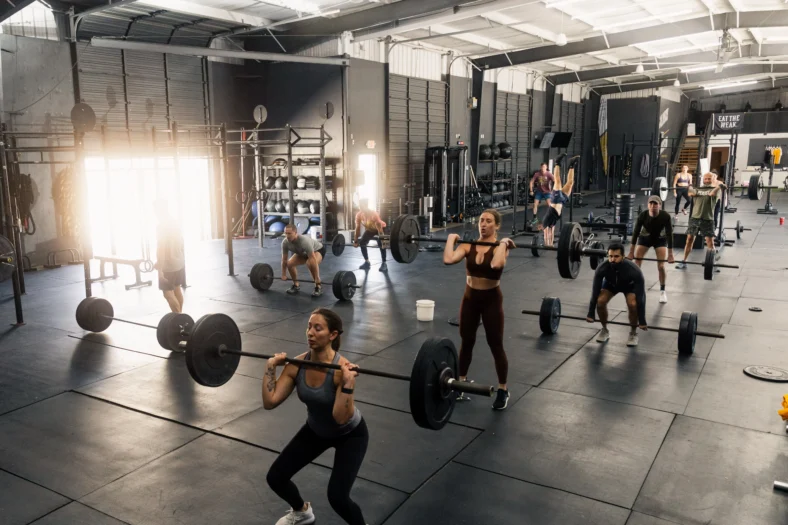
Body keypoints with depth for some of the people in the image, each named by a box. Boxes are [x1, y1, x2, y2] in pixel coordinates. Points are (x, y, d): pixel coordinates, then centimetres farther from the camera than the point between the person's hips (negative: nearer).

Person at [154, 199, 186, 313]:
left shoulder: (161, 226, -17)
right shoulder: (175, 224, 10)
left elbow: (161, 249, -21)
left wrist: (160, 268, -20)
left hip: (169, 265, -9)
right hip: (179, 263, 9)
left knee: (168, 293, -5)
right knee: (177, 289, 17)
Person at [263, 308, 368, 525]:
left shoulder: (342, 369, -33)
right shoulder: (297, 365, -17)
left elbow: (341, 418, -39)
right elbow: (269, 402, -17)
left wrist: (348, 382, -46)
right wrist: (271, 367, -19)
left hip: (350, 435, -5)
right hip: (315, 431, 6)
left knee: (337, 496, -20)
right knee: (275, 477, 3)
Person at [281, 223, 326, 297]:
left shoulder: (304, 241, -43)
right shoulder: (285, 242, -25)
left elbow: (313, 260, -42)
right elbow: (284, 259, -10)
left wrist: (317, 279, -40)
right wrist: (283, 274, -6)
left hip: (318, 249, -6)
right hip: (304, 252, 6)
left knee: (310, 263, -36)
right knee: (290, 263, -13)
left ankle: (318, 287, -18)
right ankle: (296, 285, 6)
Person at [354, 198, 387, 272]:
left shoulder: (373, 214, -38)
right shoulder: (359, 215, -21)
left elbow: (379, 228, -37)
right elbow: (358, 228, -10)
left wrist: (382, 241, -39)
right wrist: (356, 241, -7)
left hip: (381, 228, -6)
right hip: (370, 229, 6)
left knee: (381, 244, -26)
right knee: (362, 243, -3)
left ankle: (384, 264, -17)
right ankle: (367, 262, 9)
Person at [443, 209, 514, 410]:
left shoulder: (501, 247, -12)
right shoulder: (468, 245, -3)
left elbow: (496, 265, -37)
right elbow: (448, 259, -21)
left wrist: (502, 242, -26)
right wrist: (451, 239, -12)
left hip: (491, 299, -3)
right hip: (470, 298, 4)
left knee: (496, 346, 4)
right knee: (466, 342, 16)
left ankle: (503, 390, 21)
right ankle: (461, 382, 36)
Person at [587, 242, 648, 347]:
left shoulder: (634, 271, -42)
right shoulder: (602, 268, -36)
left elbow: (640, 296, -35)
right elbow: (595, 291, -26)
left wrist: (642, 321, -31)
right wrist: (590, 314, -20)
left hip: (629, 285, -2)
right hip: (610, 283, 2)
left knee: (632, 304, -29)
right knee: (600, 301, -24)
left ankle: (633, 333, -4)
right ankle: (604, 330, 0)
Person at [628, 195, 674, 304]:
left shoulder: (666, 216, -32)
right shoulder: (643, 215, -30)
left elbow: (669, 235, -25)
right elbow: (635, 233, -22)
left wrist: (670, 255, -24)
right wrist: (631, 252, -19)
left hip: (660, 239, -1)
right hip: (644, 238, 1)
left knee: (661, 266, -10)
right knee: (636, 264, -7)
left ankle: (662, 291, 8)